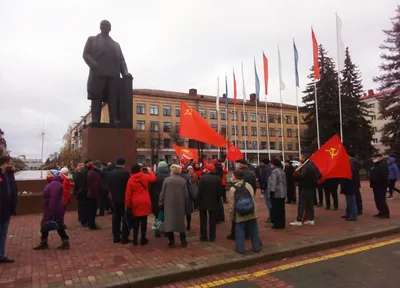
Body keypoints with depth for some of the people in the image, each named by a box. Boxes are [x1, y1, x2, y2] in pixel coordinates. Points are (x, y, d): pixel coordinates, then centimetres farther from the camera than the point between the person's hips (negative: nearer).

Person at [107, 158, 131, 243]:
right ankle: (124, 238, 4)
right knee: (125, 217, 2)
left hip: (114, 198, 5)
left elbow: (109, 186, 9)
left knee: (115, 217, 13)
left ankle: (116, 237, 18)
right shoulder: (126, 173, -16)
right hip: (124, 198, -5)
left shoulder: (110, 173, 2)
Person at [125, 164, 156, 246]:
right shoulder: (145, 177, -5)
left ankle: (135, 240, 14)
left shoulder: (130, 180, -3)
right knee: (144, 221, 6)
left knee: (136, 221, 10)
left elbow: (128, 193, -3)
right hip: (144, 202, -1)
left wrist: (127, 204, 3)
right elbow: (153, 178, 13)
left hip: (135, 203, 2)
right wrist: (150, 171, 27)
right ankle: (143, 239, 11)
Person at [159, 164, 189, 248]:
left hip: (169, 205, -2)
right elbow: (186, 195, 1)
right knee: (181, 222, 11)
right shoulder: (183, 181, -3)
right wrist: (185, 205, 13)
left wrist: (161, 204, 6)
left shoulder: (167, 180, -8)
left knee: (169, 222, 6)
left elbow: (162, 193, -5)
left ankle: (171, 241, 7)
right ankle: (183, 241, 15)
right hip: (180, 205, 2)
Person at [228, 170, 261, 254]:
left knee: (240, 232, 8)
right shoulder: (248, 185, -2)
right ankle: (256, 247, 23)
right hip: (251, 213, 3)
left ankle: (240, 248, 13)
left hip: (239, 215, -3)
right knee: (253, 231, 14)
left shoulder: (232, 189, -10)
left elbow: (232, 204, -8)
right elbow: (253, 199, 3)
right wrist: (254, 211, 12)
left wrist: (231, 216, 3)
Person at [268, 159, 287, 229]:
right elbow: (285, 182, 20)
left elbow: (273, 183, -20)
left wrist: (271, 191, -17)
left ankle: (277, 224, 2)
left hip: (276, 194, -9)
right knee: (281, 209, 12)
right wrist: (285, 191, 24)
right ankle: (282, 224, 17)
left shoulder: (274, 171, -14)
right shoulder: (282, 171, 15)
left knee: (276, 209, -2)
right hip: (283, 193, 9)